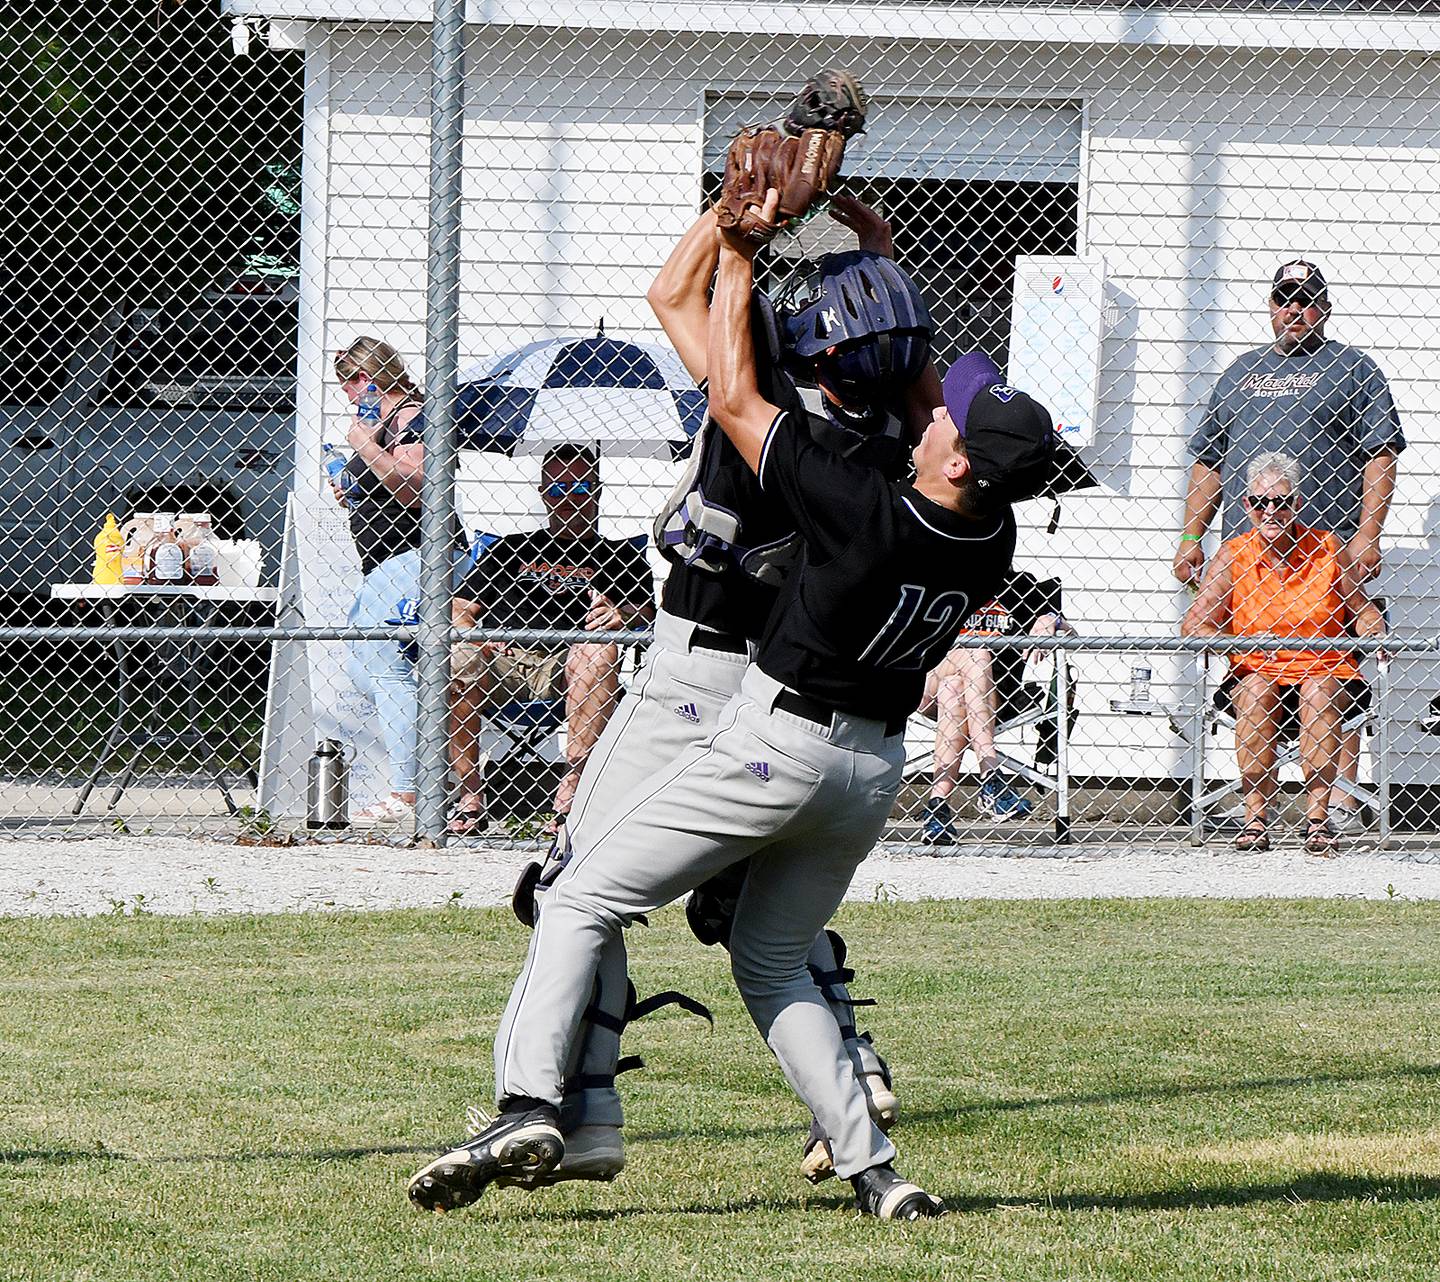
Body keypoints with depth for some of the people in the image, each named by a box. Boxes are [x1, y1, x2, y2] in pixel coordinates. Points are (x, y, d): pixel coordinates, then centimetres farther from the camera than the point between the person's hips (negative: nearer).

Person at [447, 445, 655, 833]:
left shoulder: (618, 556, 25)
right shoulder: (509, 549, 28)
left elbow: (647, 613, 8)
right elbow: (460, 609, 18)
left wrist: (620, 615, -16)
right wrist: (474, 639, -6)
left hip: (565, 670, -1)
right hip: (502, 664, 1)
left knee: (599, 651, -35)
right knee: (455, 658, -31)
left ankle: (572, 787, -36)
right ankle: (470, 798, -25)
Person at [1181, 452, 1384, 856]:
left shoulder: (1327, 549, 5)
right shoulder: (1233, 557, 2)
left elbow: (1359, 608, 16)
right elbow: (1194, 625, -2)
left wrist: (1373, 631, -8)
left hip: (1324, 668, 0)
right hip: (1256, 670, 0)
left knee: (1318, 692, -33)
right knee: (1255, 691, -33)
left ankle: (1317, 817, -30)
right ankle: (1256, 818, -30)